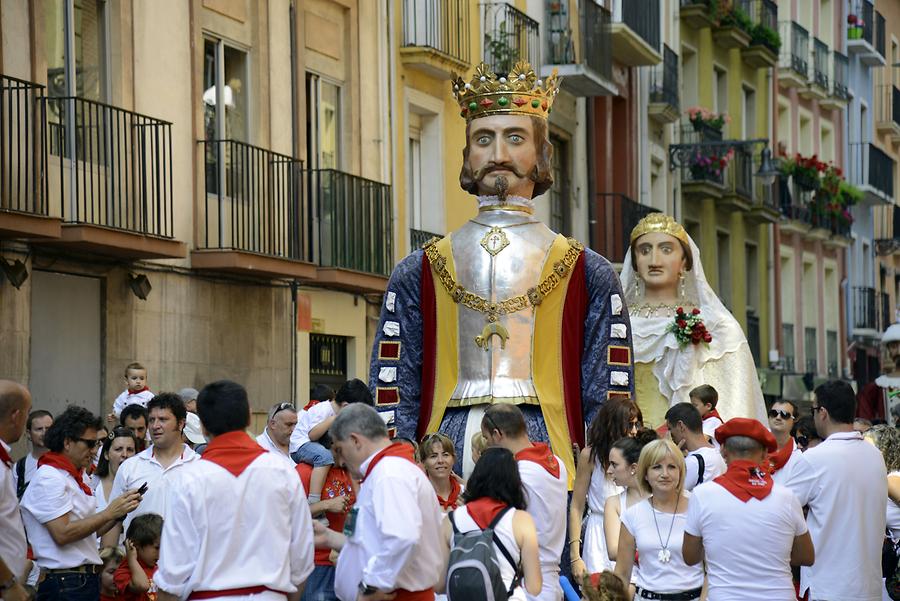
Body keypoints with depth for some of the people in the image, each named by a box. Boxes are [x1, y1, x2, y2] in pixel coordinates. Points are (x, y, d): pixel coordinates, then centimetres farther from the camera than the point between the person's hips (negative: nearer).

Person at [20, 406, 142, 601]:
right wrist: (108, 513, -15)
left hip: (87, 581, 9)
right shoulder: (49, 479, -12)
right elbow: (63, 534, -20)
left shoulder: (76, 478, 17)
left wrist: (120, 510, 1)